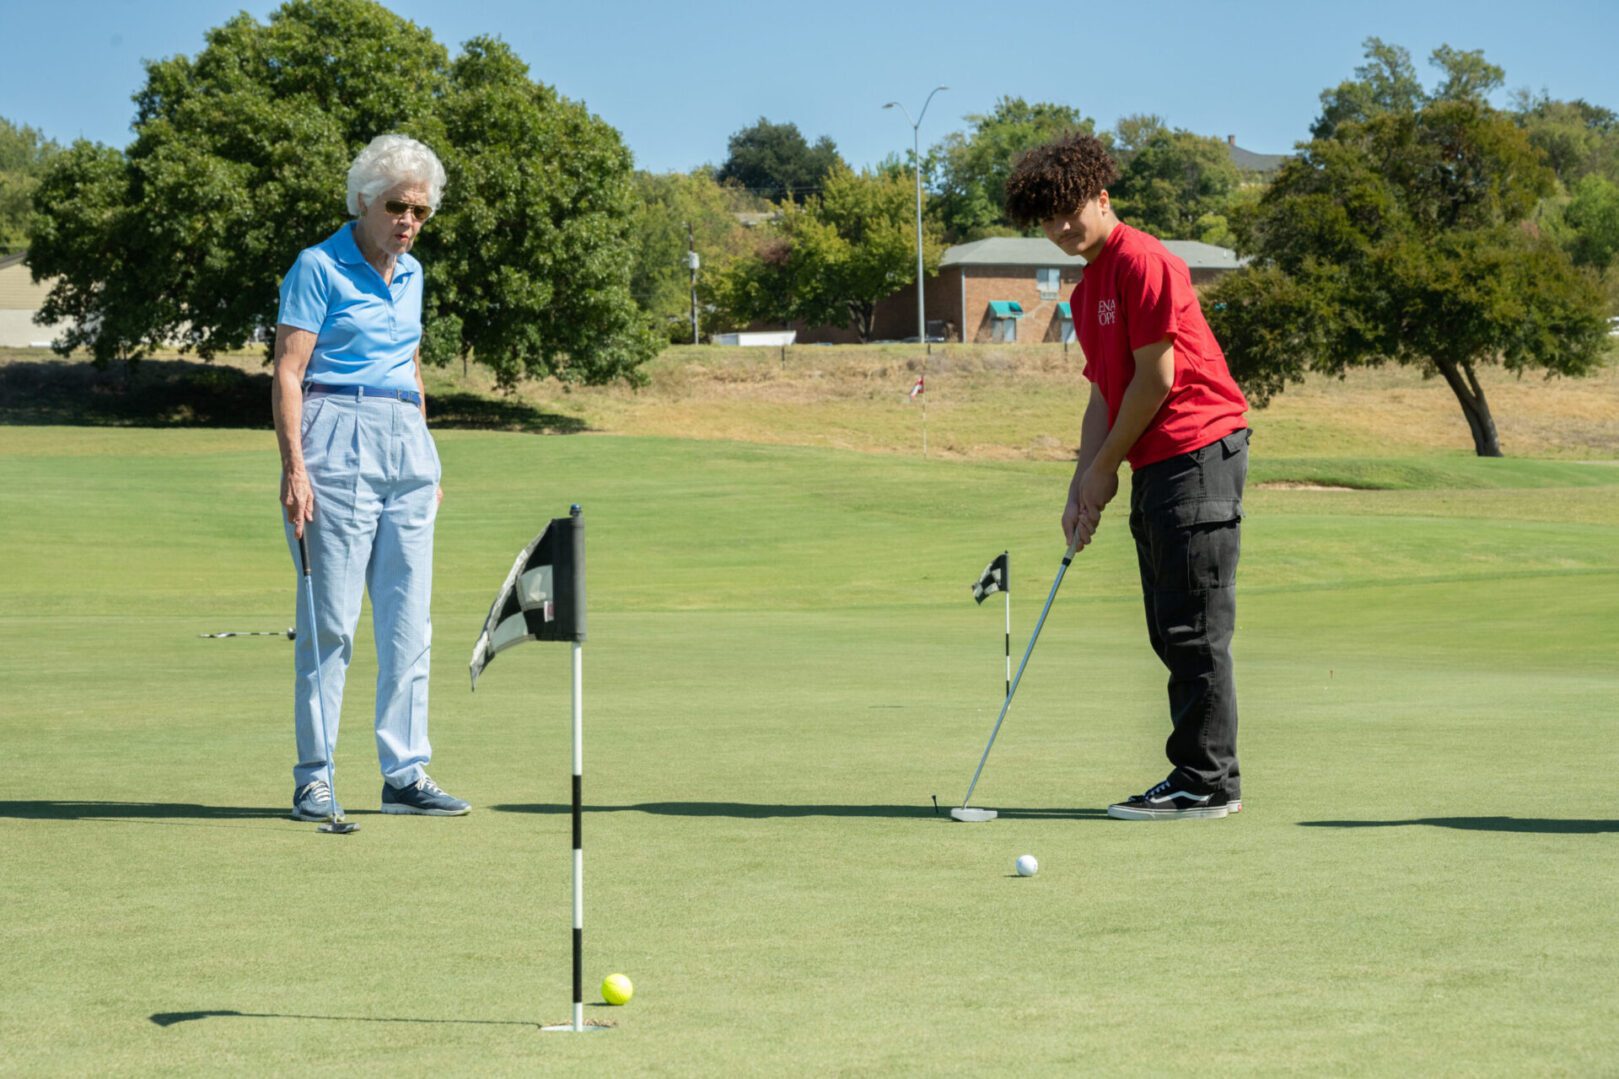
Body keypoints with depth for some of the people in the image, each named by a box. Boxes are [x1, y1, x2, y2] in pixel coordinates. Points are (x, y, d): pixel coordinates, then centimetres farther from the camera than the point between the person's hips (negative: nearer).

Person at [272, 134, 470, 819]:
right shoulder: (318, 267, -5)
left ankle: (405, 775, 9)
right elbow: (288, 374, -10)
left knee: (408, 622, 5)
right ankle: (314, 780, 0)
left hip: (407, 450, 7)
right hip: (338, 444, -7)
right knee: (331, 621, -6)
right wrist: (294, 467, -18)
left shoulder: (411, 274, 16)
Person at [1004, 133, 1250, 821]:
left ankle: (1206, 783, -6)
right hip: (1155, 468, 10)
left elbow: (1157, 378, -14)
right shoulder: (1086, 291, 19)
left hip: (1197, 454, -10)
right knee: (1171, 632, 10)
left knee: (1195, 629, -9)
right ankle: (1204, 780, 15)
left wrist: (1106, 467, -5)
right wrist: (1082, 487, 9)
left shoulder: (1142, 262, -11)